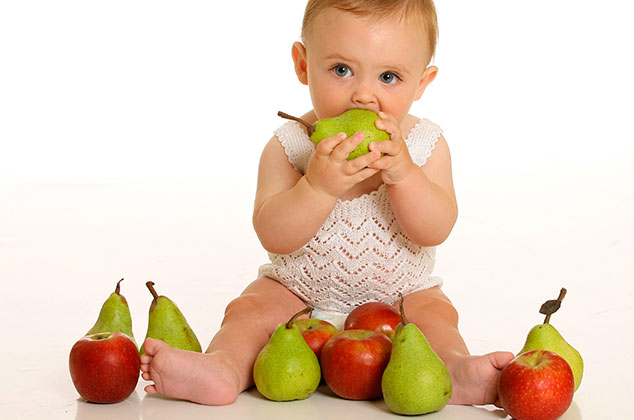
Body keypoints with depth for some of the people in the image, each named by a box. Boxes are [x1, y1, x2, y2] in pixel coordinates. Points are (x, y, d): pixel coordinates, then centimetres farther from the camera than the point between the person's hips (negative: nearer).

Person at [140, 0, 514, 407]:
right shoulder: (288, 147, -15)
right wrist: (319, 186, -41)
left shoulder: (425, 144, -11)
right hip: (296, 293, 0)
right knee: (250, 309, -21)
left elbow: (435, 231, -20)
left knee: (435, 312, -25)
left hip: (400, 296, 0)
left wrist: (402, 173, -36)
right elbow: (274, 236, -24)